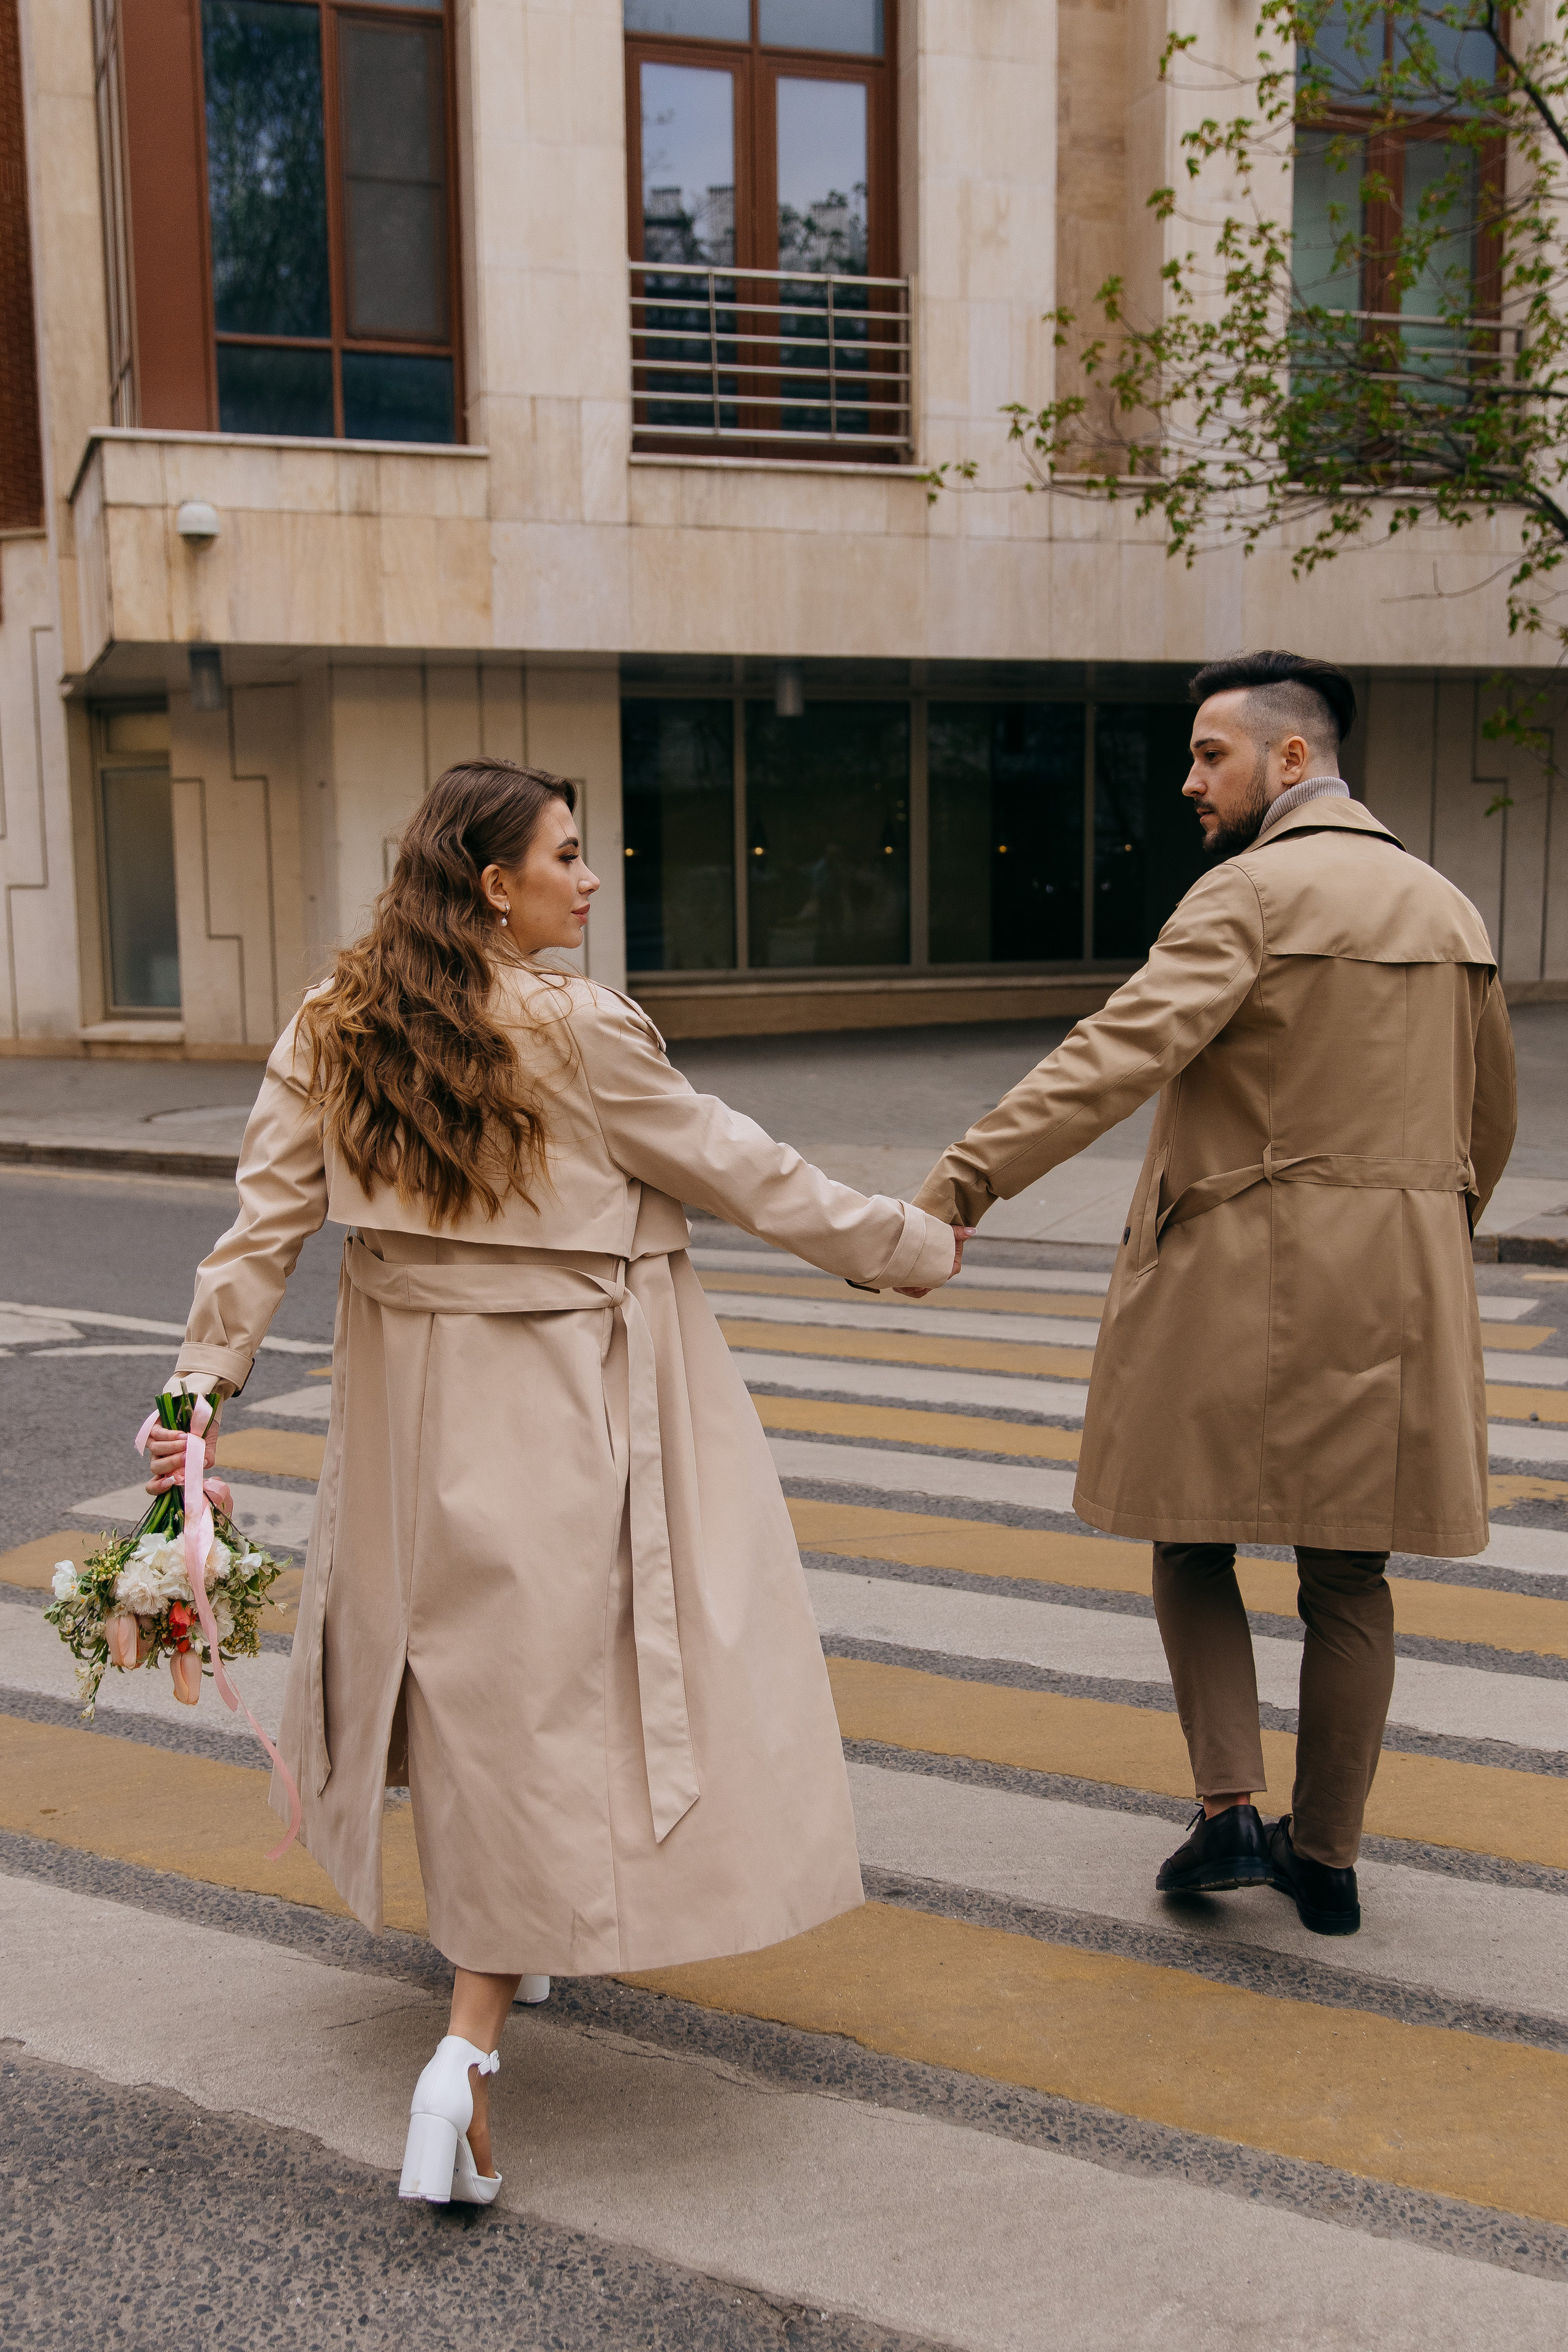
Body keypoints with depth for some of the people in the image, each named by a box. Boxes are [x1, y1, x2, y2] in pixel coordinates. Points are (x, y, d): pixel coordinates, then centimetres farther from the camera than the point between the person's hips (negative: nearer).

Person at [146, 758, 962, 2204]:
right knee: (547, 1698, 0)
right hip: (562, 1408, -6)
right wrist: (917, 1245, 4)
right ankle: (473, 2045, -6)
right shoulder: (579, 1034, -15)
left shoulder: (331, 1030, 0)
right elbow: (743, 1178, -8)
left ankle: (490, 1940, 43)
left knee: (469, 1668, 23)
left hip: (414, 1401, 6)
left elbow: (268, 1219, -2)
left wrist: (206, 1381, 2)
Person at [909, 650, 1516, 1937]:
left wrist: (960, 1185, -28)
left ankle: (1230, 1810, 6)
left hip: (1242, 1278, -6)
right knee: (1348, 1572, 11)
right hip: (1395, 1295, 6)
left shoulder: (1253, 892, -11)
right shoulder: (1450, 910, 12)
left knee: (1195, 1538, 12)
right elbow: (1489, 1124, 19)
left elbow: (1119, 1055, -24)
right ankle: (1326, 1855, 21)